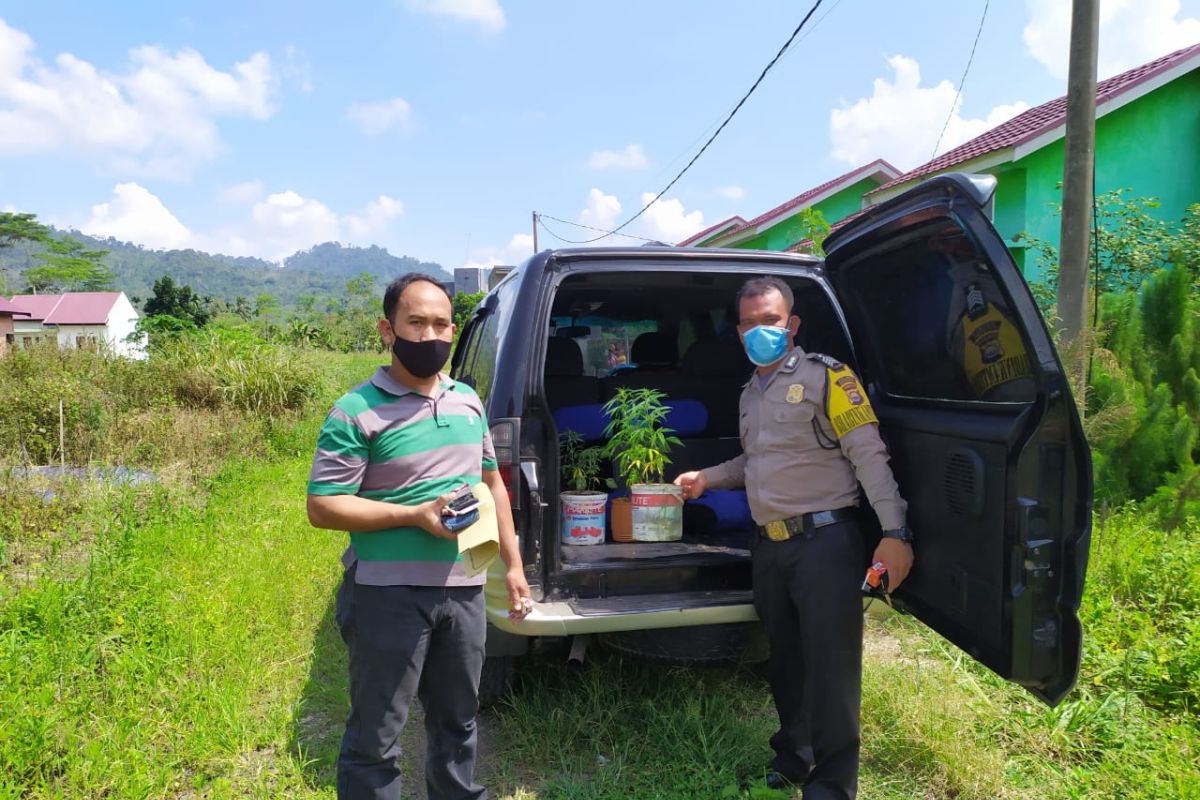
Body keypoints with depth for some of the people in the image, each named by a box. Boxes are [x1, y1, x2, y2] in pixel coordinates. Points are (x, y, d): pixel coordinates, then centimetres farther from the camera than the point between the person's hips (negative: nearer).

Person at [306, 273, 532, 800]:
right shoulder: (357, 411, -12)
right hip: (388, 594, -5)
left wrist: (513, 566, 12)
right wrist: (415, 515, -22)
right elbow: (321, 507, -13)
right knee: (375, 737, 9)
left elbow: (493, 484, 15)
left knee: (458, 720, 23)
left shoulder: (468, 401, 8)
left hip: (464, 588, 6)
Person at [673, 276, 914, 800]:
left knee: (830, 666, -1)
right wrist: (707, 478, 17)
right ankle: (792, 756, 35)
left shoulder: (825, 375, -6)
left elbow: (869, 456, -12)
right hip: (769, 546, 7)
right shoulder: (750, 392, 16)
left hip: (825, 541, -7)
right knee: (785, 660, 17)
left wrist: (894, 531, -19)